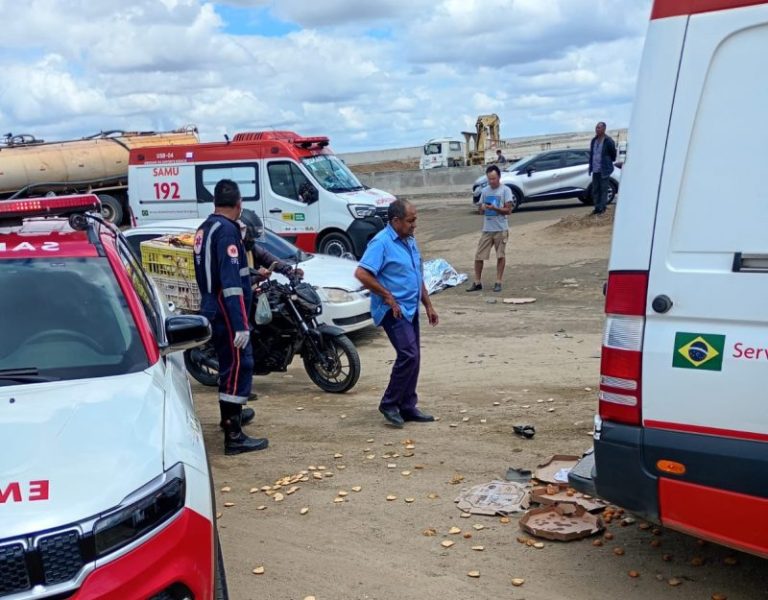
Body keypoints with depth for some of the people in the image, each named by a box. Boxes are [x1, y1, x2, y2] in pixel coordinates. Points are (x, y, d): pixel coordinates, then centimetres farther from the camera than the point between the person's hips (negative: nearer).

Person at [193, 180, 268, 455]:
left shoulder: (205, 228, 12)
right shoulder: (227, 230, -17)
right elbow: (231, 281, -25)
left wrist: (252, 273, 39)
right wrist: (240, 325, -27)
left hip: (212, 308, 10)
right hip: (227, 311, -10)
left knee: (230, 363, 24)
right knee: (239, 367, -6)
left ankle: (231, 414, 42)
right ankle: (234, 436, -6)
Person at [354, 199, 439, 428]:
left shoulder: (410, 241, 13)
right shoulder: (381, 242, -15)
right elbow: (362, 274, -23)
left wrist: (428, 305, 18)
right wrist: (388, 297, -19)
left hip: (411, 309, 9)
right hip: (393, 310, -9)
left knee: (413, 358, 10)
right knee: (408, 355, -15)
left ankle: (408, 407, 18)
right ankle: (389, 404, -2)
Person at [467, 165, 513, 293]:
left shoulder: (505, 190, -4)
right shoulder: (485, 190, 10)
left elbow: (508, 210, -8)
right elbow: (480, 209, 15)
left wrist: (494, 208, -22)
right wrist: (482, 208, -9)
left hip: (501, 228, -4)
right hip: (487, 229, 4)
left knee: (501, 256, 3)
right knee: (478, 256, 1)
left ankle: (498, 282, 12)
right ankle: (477, 282, 10)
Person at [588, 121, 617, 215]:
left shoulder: (608, 141, -10)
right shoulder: (594, 141, 11)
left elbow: (613, 154, -3)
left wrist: (609, 162, 6)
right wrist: (591, 166, 14)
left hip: (604, 170, -7)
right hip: (595, 170, 7)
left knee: (603, 190, -2)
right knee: (595, 190, 9)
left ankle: (602, 208, 2)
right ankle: (597, 207, 17)